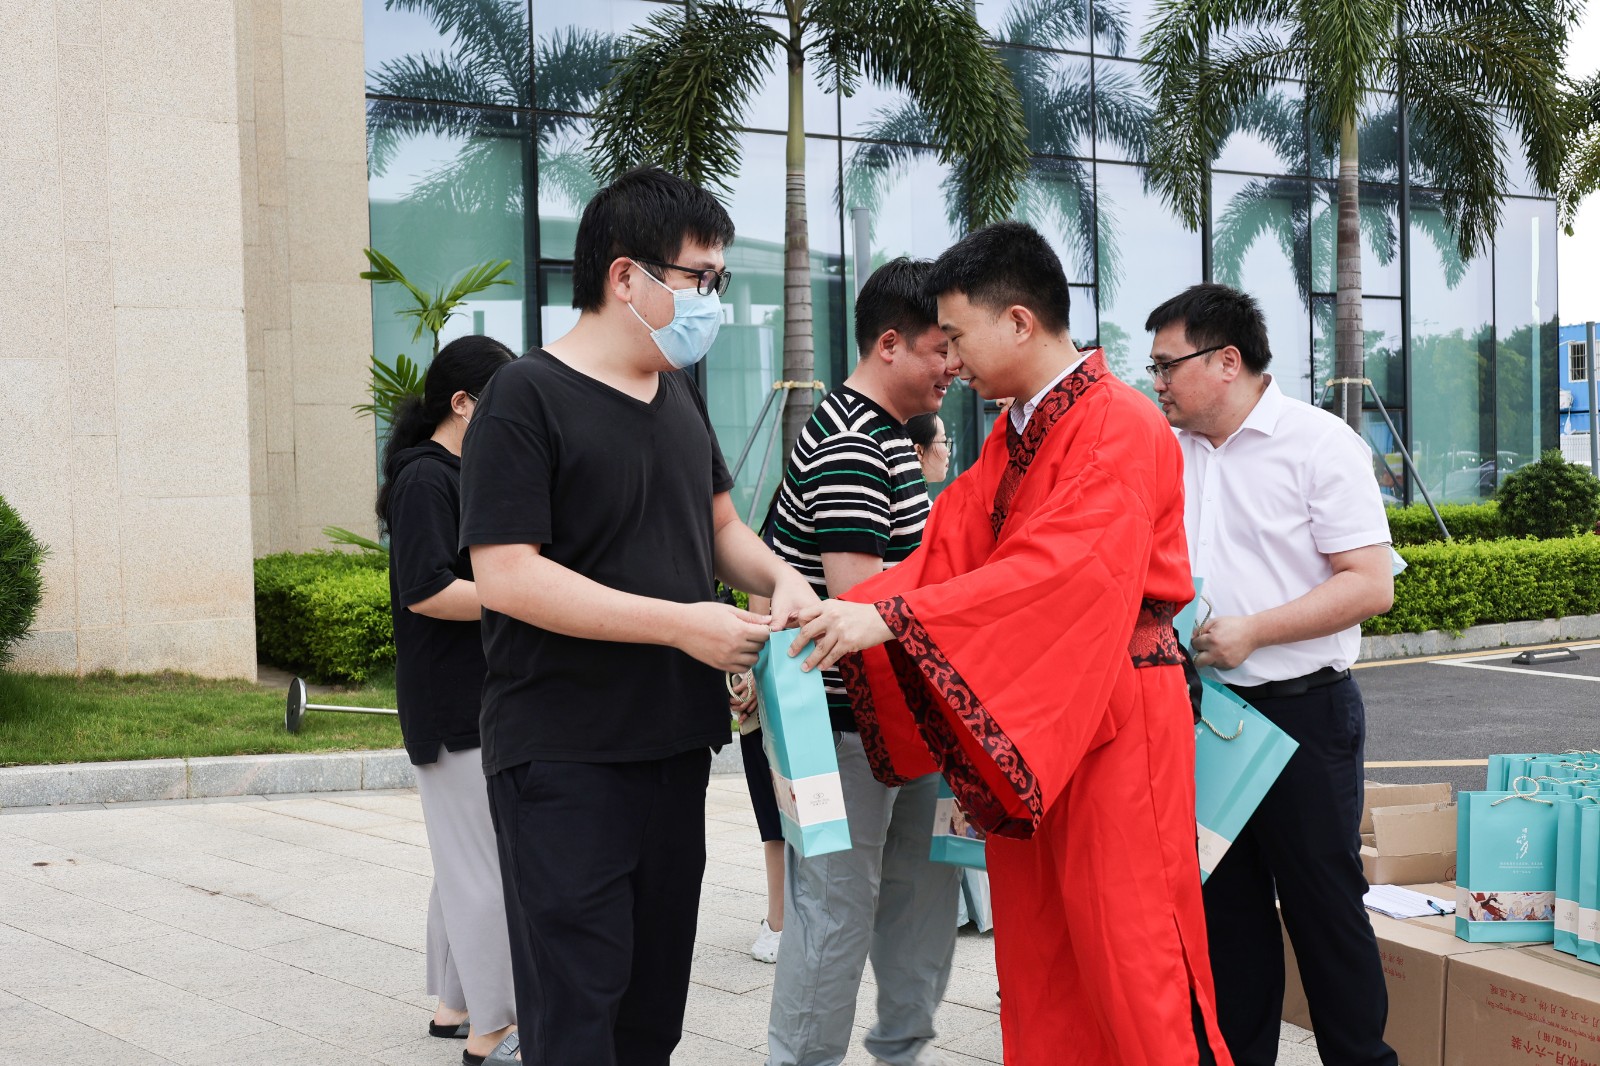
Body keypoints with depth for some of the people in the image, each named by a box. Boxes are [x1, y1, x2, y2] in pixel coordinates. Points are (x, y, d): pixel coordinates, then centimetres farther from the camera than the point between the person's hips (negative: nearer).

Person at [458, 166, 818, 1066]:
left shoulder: (679, 392, 12)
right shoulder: (528, 400, -13)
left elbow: (718, 524, 23)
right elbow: (507, 577, -20)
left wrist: (778, 576, 0)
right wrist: (683, 625, -20)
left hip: (676, 745, 8)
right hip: (566, 762, -8)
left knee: (656, 992, 15)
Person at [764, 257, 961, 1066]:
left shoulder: (886, 434, 15)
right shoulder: (848, 447, -20)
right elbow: (858, 590, -25)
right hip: (845, 718, -10)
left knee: (923, 880, 16)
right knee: (839, 901, -3)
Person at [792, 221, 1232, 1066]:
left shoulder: (1119, 428, -15)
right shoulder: (1013, 434, 13)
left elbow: (1060, 568, -28)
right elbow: (948, 550, 6)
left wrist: (889, 617, -31)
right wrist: (841, 615, -9)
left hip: (1114, 718, -8)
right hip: (1022, 724, 8)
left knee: (1126, 942, -3)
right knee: (1034, 944, 11)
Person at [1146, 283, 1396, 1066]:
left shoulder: (1319, 443, -8)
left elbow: (1370, 585, -15)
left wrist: (1250, 632, -19)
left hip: (1302, 713, -6)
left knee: (1323, 902, 3)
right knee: (1225, 904, 13)